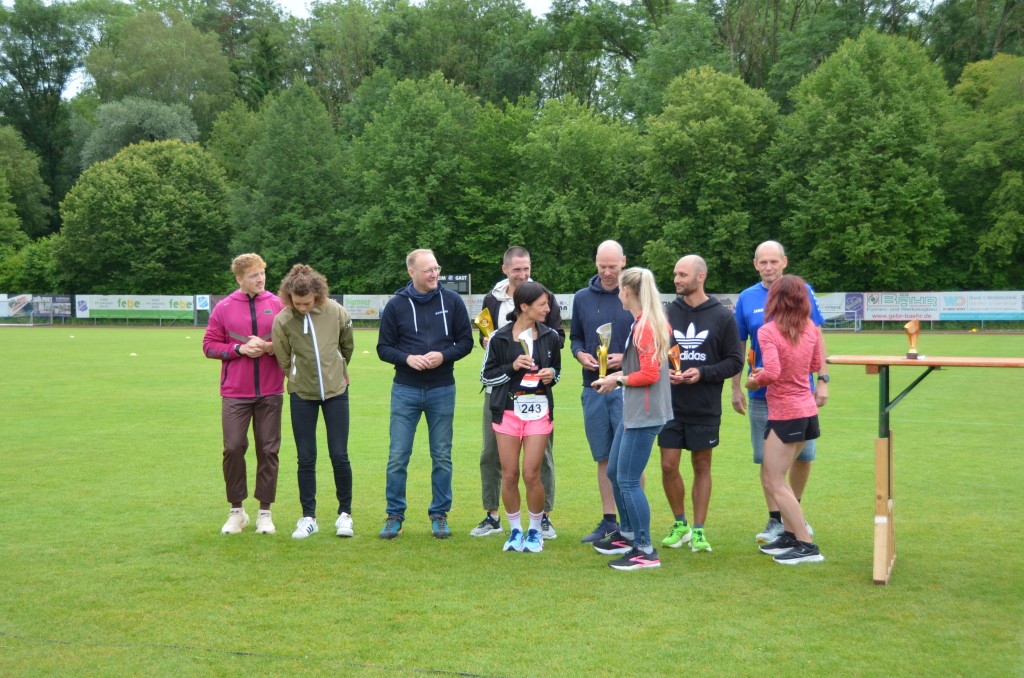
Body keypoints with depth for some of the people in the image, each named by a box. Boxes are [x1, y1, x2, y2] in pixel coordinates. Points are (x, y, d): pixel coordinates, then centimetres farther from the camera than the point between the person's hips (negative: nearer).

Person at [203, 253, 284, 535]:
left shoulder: (278, 305, 2)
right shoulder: (224, 308, 2)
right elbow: (210, 345, 2)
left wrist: (270, 347, -13)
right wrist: (240, 348, -12)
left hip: (270, 392, 0)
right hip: (235, 393, 0)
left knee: (268, 450, 5)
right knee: (233, 448, -1)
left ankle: (265, 512, 16)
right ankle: (236, 511, 15)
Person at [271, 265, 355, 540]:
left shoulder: (336, 312, -13)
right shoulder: (282, 321, -15)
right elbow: (284, 361, -1)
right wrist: (302, 379, 7)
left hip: (336, 391, 0)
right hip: (301, 394, 0)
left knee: (339, 456, 1)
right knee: (306, 458, 4)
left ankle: (345, 514, 16)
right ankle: (308, 517, 16)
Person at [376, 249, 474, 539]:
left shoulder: (452, 301, 1)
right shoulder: (396, 305, 0)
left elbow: (465, 342, 4)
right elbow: (384, 348, 4)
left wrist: (444, 355, -14)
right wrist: (407, 358, -15)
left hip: (442, 390, 0)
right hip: (405, 390, 0)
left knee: (442, 457, 7)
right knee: (398, 456, 2)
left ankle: (439, 515, 18)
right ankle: (395, 515, 14)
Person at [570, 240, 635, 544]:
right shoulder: (582, 297, 9)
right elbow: (575, 337, 18)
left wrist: (627, 358, -15)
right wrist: (580, 355, -2)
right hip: (593, 389, 4)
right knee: (604, 457, 11)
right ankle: (609, 521, 20)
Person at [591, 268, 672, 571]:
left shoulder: (645, 326, -18)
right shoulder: (641, 323, 13)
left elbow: (651, 374, -21)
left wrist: (618, 380, -9)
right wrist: (620, 371, 9)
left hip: (644, 414, -11)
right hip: (632, 411, 11)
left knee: (628, 481, -7)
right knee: (614, 472, 19)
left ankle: (645, 551, 0)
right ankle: (627, 535, 34)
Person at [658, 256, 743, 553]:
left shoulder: (722, 317, -3)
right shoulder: (666, 313, 2)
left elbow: (735, 361, -2)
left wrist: (703, 373, -15)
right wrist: (663, 372, -10)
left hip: (705, 409, -2)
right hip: (670, 406, 2)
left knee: (702, 467, 8)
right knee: (668, 466, 3)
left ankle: (698, 530, 17)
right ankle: (680, 524, 22)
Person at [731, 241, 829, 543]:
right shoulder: (747, 298, 2)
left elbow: (816, 337, 2)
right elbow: (739, 346, 7)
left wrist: (823, 379, -4)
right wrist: (736, 388, 4)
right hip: (762, 392, 0)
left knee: (803, 455, 6)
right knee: (769, 458, 4)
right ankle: (775, 521, 16)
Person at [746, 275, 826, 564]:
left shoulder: (768, 331, -17)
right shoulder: (810, 329, 3)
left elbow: (771, 373, -27)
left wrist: (753, 380, -9)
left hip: (784, 414, -7)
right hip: (807, 410, 8)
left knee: (774, 482, 1)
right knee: (772, 477, 20)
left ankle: (807, 546, -2)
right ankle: (790, 535, 23)